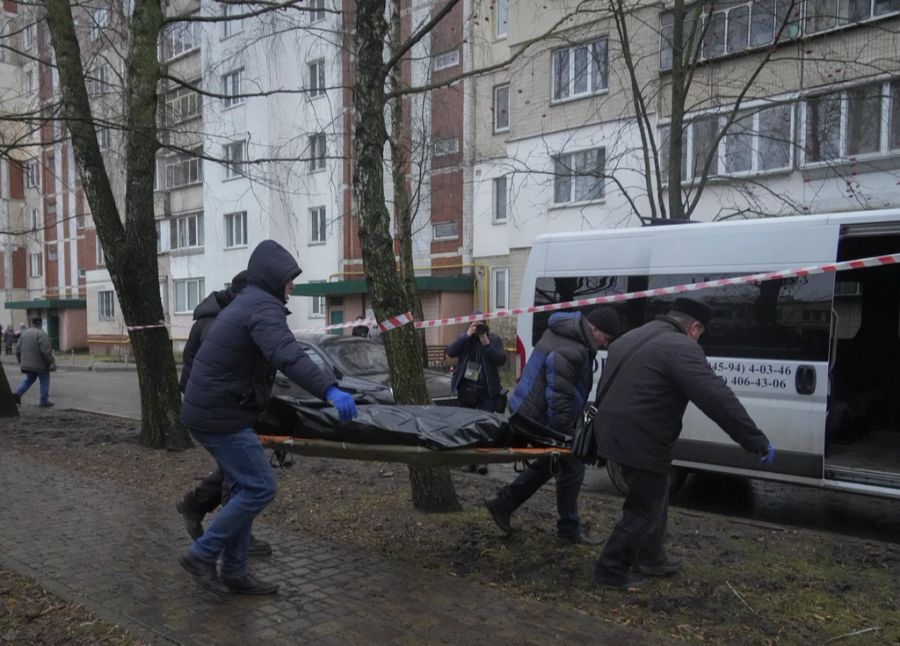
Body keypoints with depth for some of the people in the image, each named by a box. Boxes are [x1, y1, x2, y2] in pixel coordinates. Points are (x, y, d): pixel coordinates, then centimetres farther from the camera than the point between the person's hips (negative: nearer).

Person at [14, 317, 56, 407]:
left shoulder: (24, 333, 8)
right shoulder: (41, 334, -15)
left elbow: (18, 349, 12)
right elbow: (46, 351, -22)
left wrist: (21, 362, 22)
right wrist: (52, 362, -14)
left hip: (27, 364, 7)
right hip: (40, 364, -7)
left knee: (29, 379, 23)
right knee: (44, 381, 6)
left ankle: (18, 394, 7)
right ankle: (44, 401, 8)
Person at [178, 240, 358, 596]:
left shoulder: (243, 303, 17)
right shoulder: (263, 307, -16)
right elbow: (287, 355, -35)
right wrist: (329, 389, -48)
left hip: (207, 409, 10)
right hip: (221, 416, -10)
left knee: (246, 488, 13)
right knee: (261, 487, -7)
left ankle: (234, 572, 19)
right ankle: (201, 554, 4)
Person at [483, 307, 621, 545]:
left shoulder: (566, 334, 8)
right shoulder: (569, 352, -27)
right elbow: (559, 398, -27)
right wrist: (563, 433, -20)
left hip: (530, 412, 11)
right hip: (541, 418, -11)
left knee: (548, 463, 22)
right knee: (572, 467, 1)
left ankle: (502, 504, 28)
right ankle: (569, 529, 15)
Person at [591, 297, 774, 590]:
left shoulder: (632, 338, 17)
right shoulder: (680, 347, -13)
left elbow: (609, 387, 28)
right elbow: (718, 398, -21)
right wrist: (757, 441, -18)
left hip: (614, 431, 10)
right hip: (638, 440, -10)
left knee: (652, 499, 25)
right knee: (644, 509, 6)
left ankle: (651, 557, 38)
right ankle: (611, 570, 17)